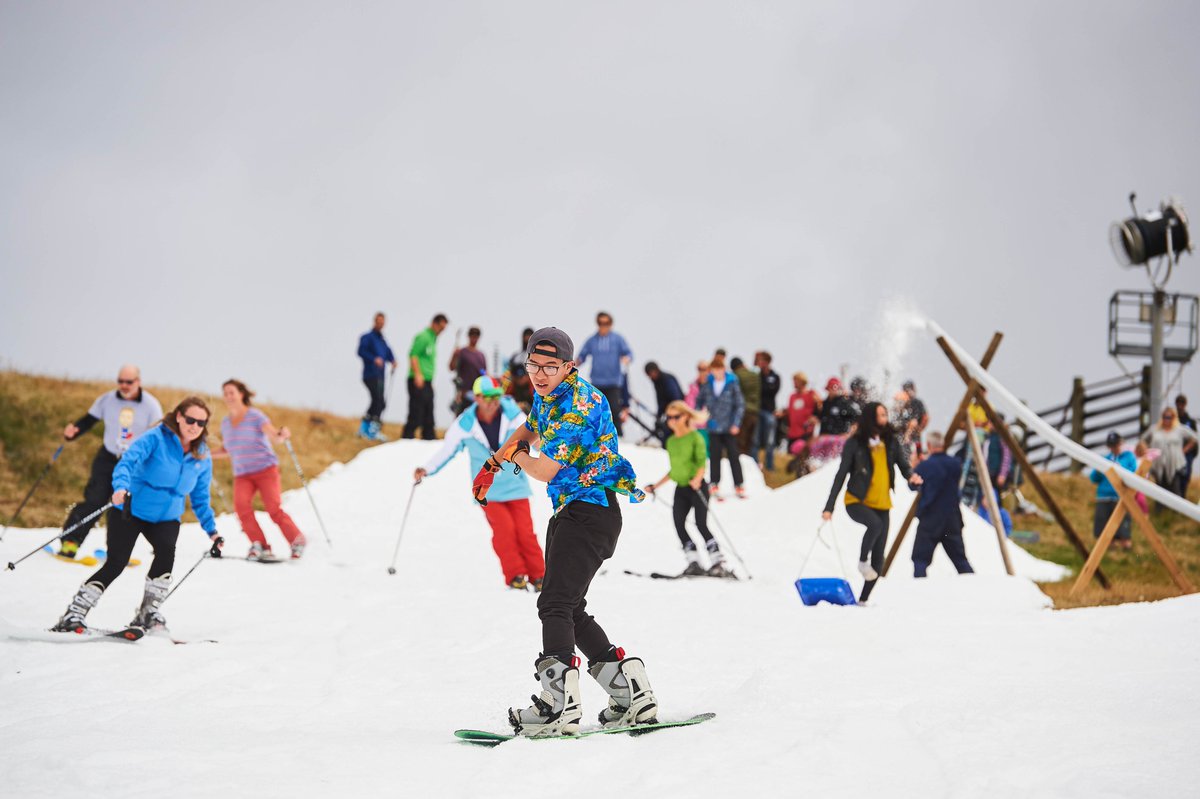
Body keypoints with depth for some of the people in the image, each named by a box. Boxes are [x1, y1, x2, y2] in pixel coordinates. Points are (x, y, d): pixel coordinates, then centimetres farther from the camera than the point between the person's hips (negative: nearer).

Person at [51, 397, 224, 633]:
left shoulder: (202, 458, 1)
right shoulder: (156, 438, -14)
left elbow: (200, 500, 12)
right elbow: (128, 460, -28)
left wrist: (212, 531, 4)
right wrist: (121, 487, -47)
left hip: (166, 517, 3)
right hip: (130, 510, -3)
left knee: (166, 549, -27)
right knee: (116, 563, -15)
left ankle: (148, 613, -15)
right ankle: (74, 615, -3)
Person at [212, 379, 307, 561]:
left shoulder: (255, 416, -6)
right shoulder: (225, 423, 11)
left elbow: (274, 435, -19)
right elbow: (227, 450, 25)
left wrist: (282, 435, -41)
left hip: (265, 470, -4)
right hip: (242, 474, 4)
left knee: (274, 509, -16)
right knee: (241, 504, -23)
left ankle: (298, 541, 4)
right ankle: (259, 545, -15)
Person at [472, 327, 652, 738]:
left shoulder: (577, 403, -19)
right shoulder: (547, 393, 11)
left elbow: (546, 471, -20)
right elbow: (530, 427, 35)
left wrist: (518, 456, 1)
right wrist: (493, 463, 25)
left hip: (589, 511, -11)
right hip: (569, 511, 11)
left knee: (555, 604, -20)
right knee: (570, 610, 13)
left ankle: (559, 703, -30)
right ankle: (632, 693, 15)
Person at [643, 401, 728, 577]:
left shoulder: (695, 437, -5)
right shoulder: (670, 442, 14)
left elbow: (702, 462, -14)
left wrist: (697, 479, -31)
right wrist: (656, 486, 21)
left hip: (697, 487, -6)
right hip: (680, 488, 6)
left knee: (701, 525, -12)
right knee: (679, 525, -6)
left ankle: (718, 563, -8)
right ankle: (694, 563, -1)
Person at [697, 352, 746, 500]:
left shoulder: (732, 383, -8)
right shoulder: (707, 384, -1)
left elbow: (740, 405, -5)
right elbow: (700, 401, 11)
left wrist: (736, 423, -11)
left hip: (729, 427, -2)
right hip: (713, 426, 2)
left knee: (734, 455, 4)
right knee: (715, 456, 6)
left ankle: (738, 485, 14)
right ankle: (715, 485, 16)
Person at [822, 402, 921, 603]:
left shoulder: (891, 441, 5)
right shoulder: (855, 443, -6)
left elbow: (903, 464, 7)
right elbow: (841, 475, -5)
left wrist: (911, 475, -19)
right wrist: (829, 507, -9)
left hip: (881, 504, 5)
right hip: (857, 501, -4)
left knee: (879, 556, 1)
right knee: (875, 524, -36)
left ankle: (863, 599, 12)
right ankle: (863, 562, -12)